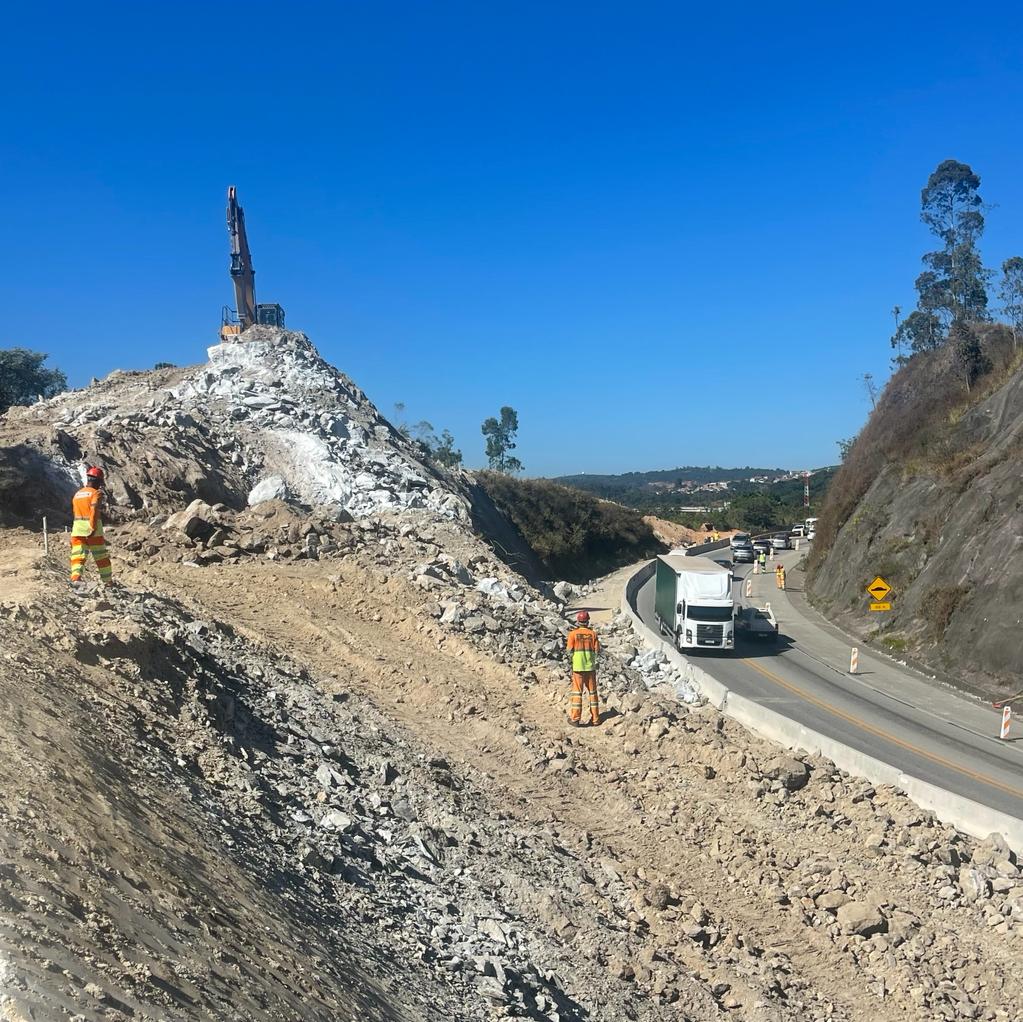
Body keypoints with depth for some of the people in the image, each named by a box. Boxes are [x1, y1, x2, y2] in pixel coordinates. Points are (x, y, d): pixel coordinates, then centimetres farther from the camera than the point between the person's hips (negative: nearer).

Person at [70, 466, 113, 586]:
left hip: (77, 530, 5)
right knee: (102, 557, 9)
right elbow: (94, 510, -20)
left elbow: (75, 512, 18)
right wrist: (93, 528, -22)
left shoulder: (77, 494, 14)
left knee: (78, 556, -1)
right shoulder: (96, 493, -6)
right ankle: (108, 581, 19)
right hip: (93, 531, -4)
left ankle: (76, 576, -26)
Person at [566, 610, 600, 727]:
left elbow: (570, 651, -8)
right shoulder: (593, 633, -3)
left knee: (577, 692, 3)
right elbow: (597, 650, -2)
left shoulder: (573, 633, -8)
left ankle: (575, 719, 3)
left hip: (578, 666, -2)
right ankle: (595, 718, 14)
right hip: (591, 666, 2)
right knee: (592, 692, 11)